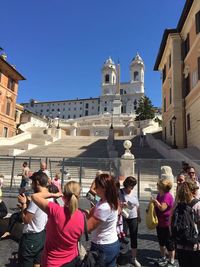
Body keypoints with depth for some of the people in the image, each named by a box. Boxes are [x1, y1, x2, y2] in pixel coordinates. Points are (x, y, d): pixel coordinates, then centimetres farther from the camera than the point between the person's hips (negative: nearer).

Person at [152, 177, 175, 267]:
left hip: (167, 224, -9)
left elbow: (162, 208, -34)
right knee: (161, 241, 21)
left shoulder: (167, 196, -24)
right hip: (159, 222, 9)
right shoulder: (159, 194, 4)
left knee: (169, 243, 8)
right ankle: (163, 258, 38)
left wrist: (155, 201, -25)